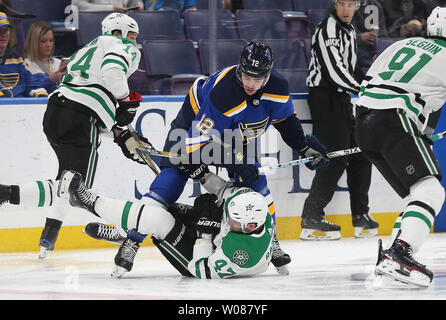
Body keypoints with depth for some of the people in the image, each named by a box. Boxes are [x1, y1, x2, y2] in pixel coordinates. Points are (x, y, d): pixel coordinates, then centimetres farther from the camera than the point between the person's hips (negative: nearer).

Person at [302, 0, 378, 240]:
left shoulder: (349, 30, 16)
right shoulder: (329, 29, -15)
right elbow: (334, 71, -24)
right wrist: (362, 89, -20)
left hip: (341, 97, 10)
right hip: (324, 97, -10)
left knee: (360, 154, 11)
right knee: (335, 158, -15)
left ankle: (361, 217, 19)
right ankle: (311, 220, -14)